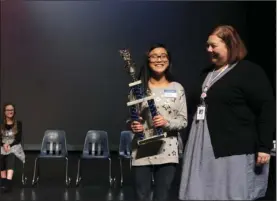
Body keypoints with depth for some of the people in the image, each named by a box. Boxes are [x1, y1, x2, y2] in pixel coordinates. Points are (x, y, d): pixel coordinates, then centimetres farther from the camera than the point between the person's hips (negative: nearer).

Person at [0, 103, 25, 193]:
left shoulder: (18, 124, 4)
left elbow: (18, 139, -1)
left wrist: (10, 145, -16)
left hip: (14, 146, -2)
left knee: (11, 156, -35)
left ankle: (8, 182, -53)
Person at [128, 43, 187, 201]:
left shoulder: (177, 88, 4)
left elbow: (183, 121, 2)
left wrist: (167, 123, -17)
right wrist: (133, 125, -15)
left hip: (167, 151, 1)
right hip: (142, 150, 0)